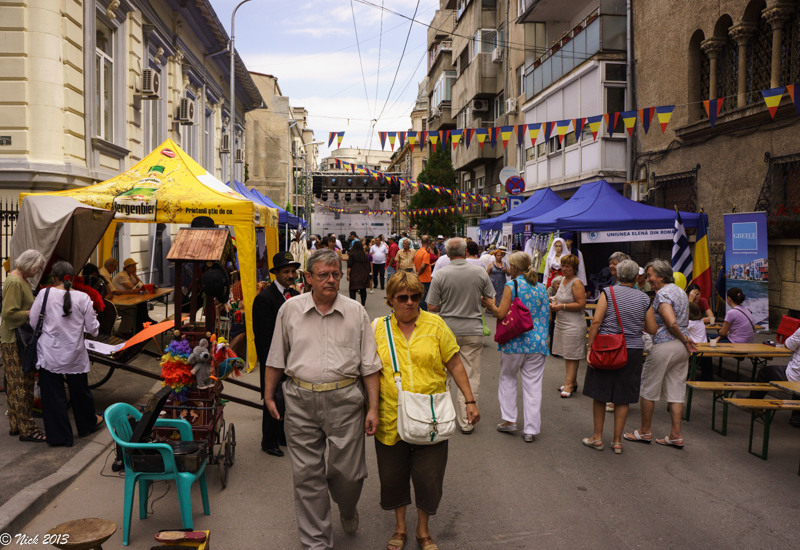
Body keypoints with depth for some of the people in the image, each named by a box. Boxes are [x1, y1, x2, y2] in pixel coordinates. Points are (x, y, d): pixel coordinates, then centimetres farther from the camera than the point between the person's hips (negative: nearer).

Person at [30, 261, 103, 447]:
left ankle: (59, 436, 14)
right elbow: (92, 328, -4)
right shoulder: (83, 298, -7)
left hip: (49, 354, -1)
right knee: (80, 390, 20)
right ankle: (89, 423, 40)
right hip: (74, 354, 2)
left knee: (53, 394, 7)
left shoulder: (45, 294, -10)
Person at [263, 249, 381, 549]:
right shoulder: (290, 309, 4)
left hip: (344, 400, -1)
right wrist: (268, 396, 11)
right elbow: (276, 358, 12)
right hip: (301, 400, 1)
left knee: (348, 471, 5)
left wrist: (373, 408, -1)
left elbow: (369, 364, 3)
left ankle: (347, 509, 41)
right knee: (307, 474, 7)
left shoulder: (356, 312, 2)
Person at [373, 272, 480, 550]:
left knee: (428, 478, 6)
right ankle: (399, 527, 35)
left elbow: (454, 363, 5)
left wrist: (470, 400, 2)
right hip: (391, 419, 1)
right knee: (393, 476, 12)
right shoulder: (378, 328, 3)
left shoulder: (435, 324, 2)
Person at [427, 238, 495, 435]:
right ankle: (466, 422, 10)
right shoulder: (480, 272, -4)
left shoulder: (441, 274, -10)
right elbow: (491, 300, 4)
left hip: (448, 330, -1)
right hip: (473, 331, 1)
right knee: (470, 378, 6)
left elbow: (432, 307, -7)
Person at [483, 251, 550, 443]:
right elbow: (547, 316, 12)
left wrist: (490, 305, 4)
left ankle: (509, 420, 15)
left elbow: (501, 314, -13)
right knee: (533, 384, 6)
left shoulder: (511, 286, -9)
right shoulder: (541, 287, 8)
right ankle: (531, 430, 8)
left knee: (507, 378, 16)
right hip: (537, 343, 4)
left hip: (515, 342, -4)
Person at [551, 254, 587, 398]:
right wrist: (554, 303, 6)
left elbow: (581, 304, -21)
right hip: (561, 322, 9)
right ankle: (573, 382, 22)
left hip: (574, 325, -9)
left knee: (572, 356, -4)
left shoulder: (577, 283, -15)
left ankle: (569, 384, 0)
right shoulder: (563, 280, 13)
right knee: (567, 354, 13)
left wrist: (562, 306, -19)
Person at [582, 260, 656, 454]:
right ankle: (617, 440, 15)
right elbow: (652, 329, 4)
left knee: (599, 394, 10)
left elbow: (596, 321, -12)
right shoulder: (644, 298, 3)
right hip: (633, 351, 2)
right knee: (623, 397, 9)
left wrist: (589, 346, -7)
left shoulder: (607, 293, -4)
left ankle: (597, 437, 16)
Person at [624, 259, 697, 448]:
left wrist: (683, 339, -12)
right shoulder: (680, 291, 15)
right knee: (676, 391, 10)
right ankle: (676, 435, 10)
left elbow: (671, 323, -24)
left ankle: (645, 431, 15)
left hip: (664, 346, -9)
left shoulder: (662, 294, -15)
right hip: (681, 348, 9)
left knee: (648, 389, 5)